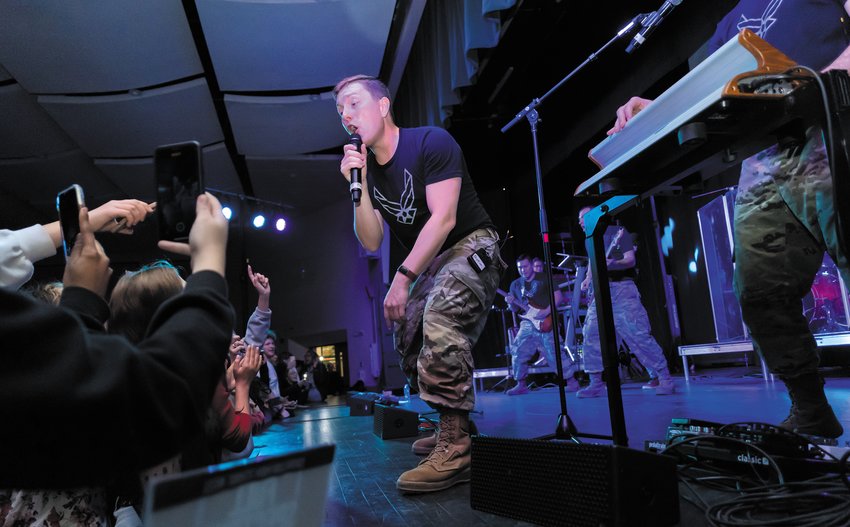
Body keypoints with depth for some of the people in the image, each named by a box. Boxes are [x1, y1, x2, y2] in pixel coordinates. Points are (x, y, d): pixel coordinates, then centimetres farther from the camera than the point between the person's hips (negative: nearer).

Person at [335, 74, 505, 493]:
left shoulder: (430, 141, -16)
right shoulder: (365, 168, 3)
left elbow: (443, 218, -24)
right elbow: (371, 243, -3)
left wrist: (402, 278, -27)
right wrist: (358, 187, -16)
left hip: (472, 245, -8)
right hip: (430, 262, 8)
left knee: (440, 313, -34)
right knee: (409, 348, 4)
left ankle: (455, 448, -29)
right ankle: (450, 423, 24)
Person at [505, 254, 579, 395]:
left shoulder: (544, 279, 0)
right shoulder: (515, 285, 12)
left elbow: (558, 296, -6)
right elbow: (515, 309, 16)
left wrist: (546, 311, -19)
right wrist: (511, 303, -8)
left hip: (546, 323, -4)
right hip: (527, 323, 4)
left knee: (554, 354, -6)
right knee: (518, 352, -4)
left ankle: (571, 381, 8)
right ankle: (521, 385, 8)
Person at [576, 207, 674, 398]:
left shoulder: (617, 231, -1)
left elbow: (631, 260, -9)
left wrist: (611, 263, -27)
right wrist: (588, 279, 7)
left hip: (622, 290, -6)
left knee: (639, 335, -11)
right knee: (591, 336, -1)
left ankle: (664, 378, -1)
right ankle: (596, 383, 6)